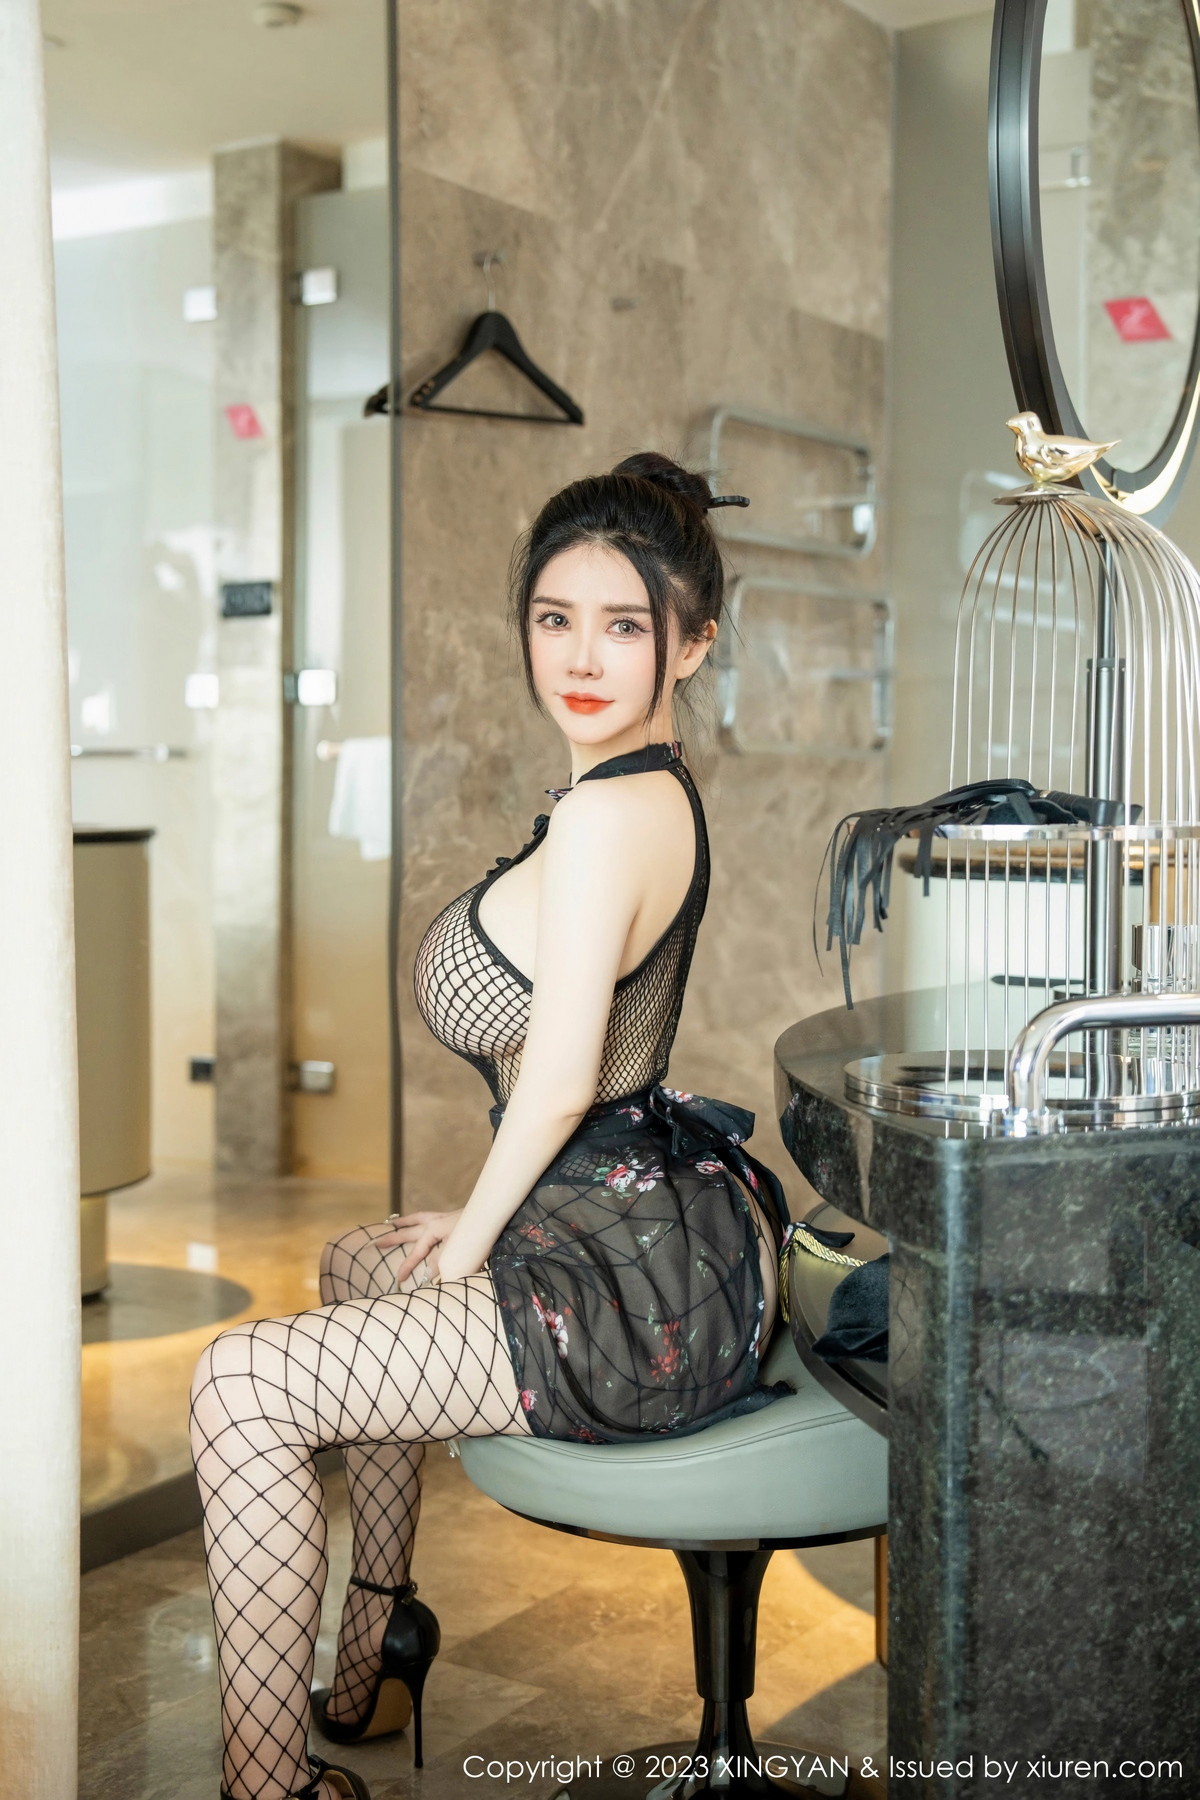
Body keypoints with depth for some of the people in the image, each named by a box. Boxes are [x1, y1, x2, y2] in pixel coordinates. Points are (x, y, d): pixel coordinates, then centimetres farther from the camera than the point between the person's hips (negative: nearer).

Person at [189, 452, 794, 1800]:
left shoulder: (610, 812, -21)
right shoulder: (655, 792, 10)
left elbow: (557, 1083, -21)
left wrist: (468, 1246, -5)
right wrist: (477, 1225, 16)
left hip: (635, 1297, -11)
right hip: (648, 1233, 11)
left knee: (243, 1383, -9)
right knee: (358, 1264, 32)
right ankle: (372, 1664, 43)